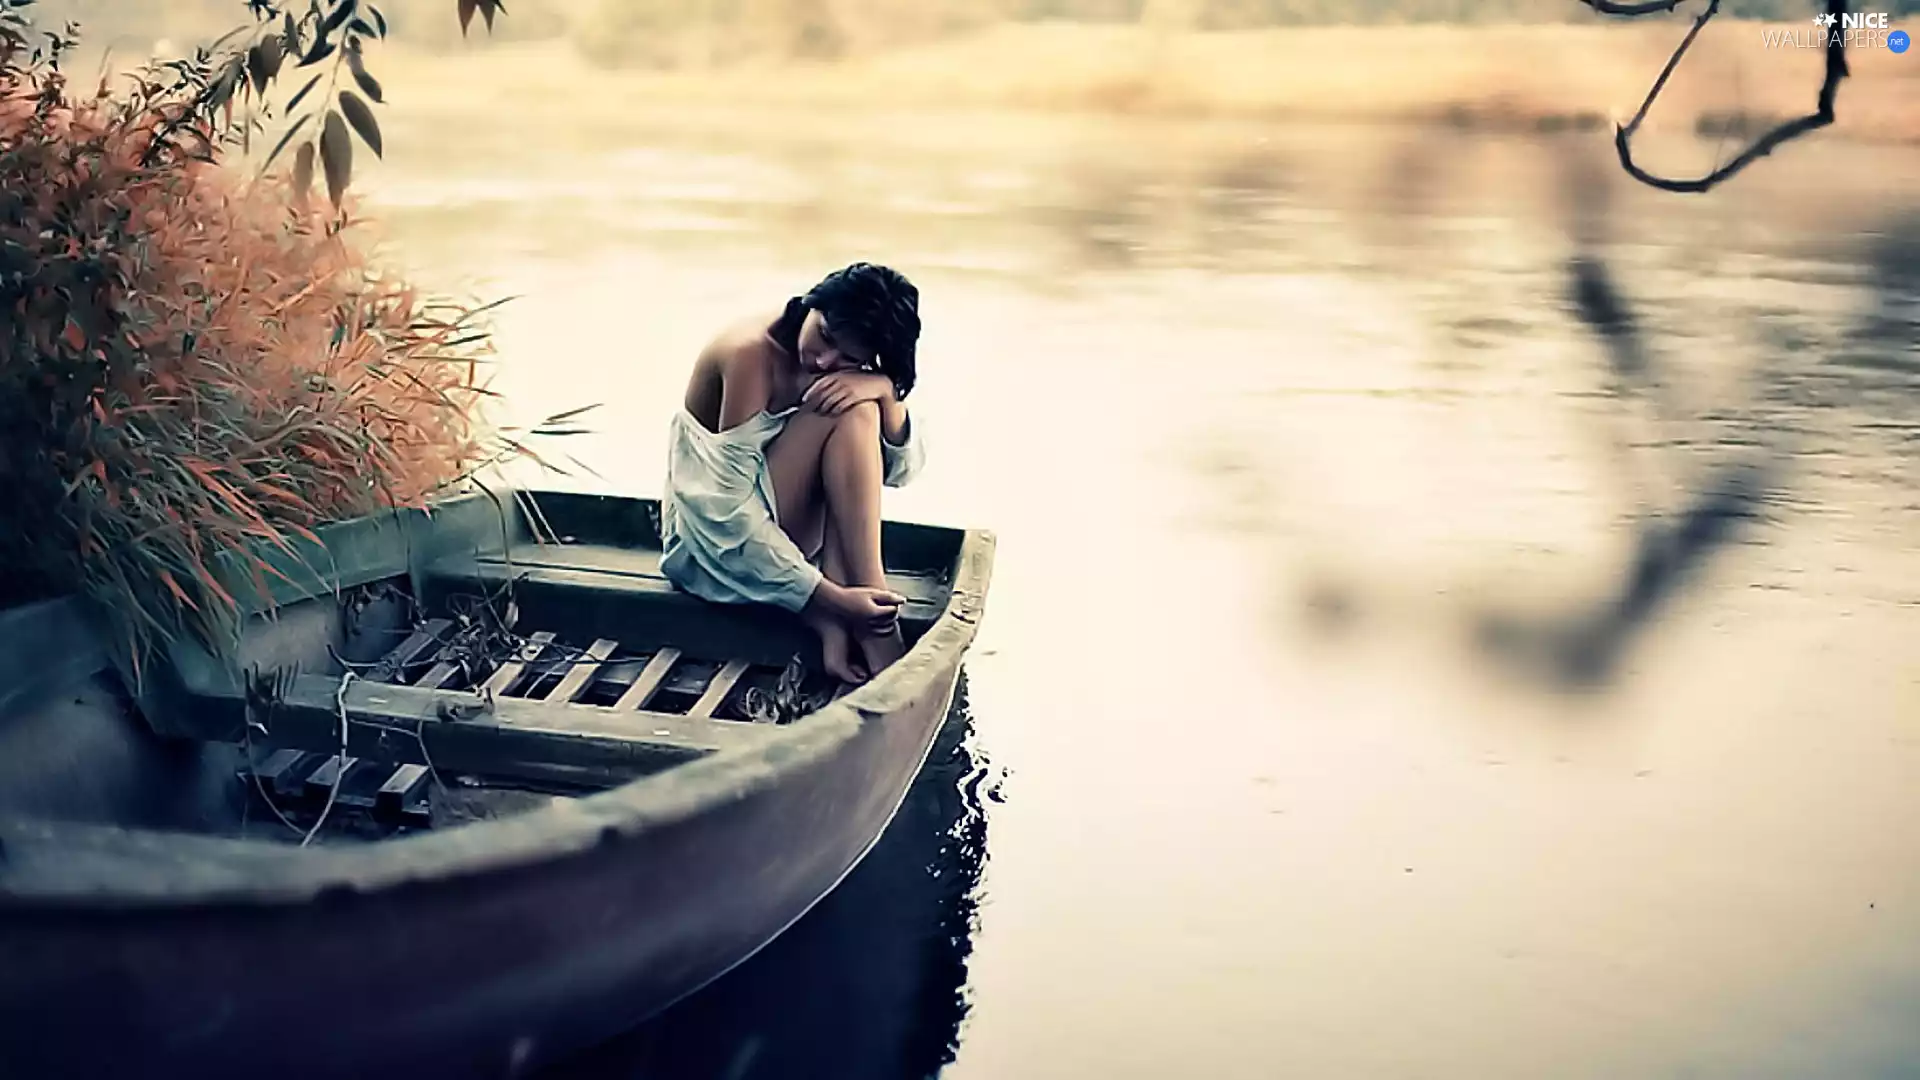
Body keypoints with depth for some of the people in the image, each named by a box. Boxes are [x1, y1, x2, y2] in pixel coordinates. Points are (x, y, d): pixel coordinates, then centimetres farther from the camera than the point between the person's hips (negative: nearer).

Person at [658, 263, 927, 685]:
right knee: (842, 415, -27)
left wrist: (886, 392, -30)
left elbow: (901, 471, -11)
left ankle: (837, 626, -28)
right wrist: (827, 596, -34)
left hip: (788, 530, 6)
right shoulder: (751, 353, -25)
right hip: (715, 538, -6)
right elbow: (728, 508, -29)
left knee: (857, 410, -23)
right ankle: (875, 631, -31)